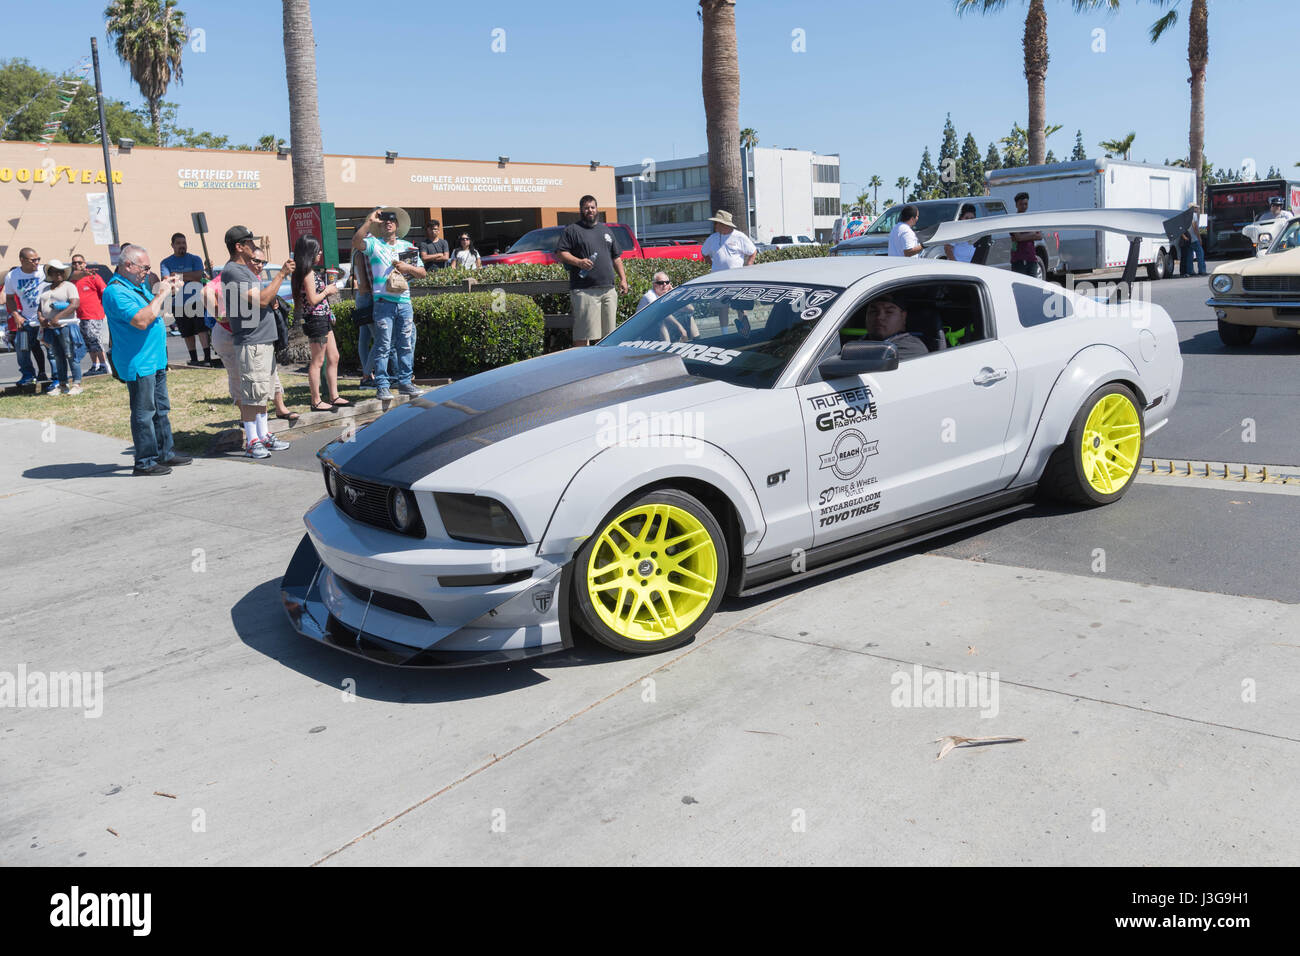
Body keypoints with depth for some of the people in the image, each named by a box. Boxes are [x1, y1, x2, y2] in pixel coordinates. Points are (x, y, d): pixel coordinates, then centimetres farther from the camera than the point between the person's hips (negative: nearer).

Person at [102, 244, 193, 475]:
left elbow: (155, 312, 25)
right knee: (143, 413, -5)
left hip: (155, 359, 10)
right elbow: (142, 320, -28)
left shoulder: (137, 285, 14)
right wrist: (161, 294, -20)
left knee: (161, 408, 17)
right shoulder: (116, 291, -17)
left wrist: (168, 290, 9)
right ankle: (145, 463, 1)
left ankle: (164, 453, 27)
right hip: (138, 363, -10)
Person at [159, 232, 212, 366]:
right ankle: (194, 359, 17)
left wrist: (177, 275, -8)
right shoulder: (166, 262, 8)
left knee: (202, 329, -13)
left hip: (197, 299, -2)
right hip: (179, 303, 2)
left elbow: (198, 276, -10)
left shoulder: (195, 259, 5)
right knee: (187, 333, 8)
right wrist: (189, 277, -14)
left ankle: (207, 357, -15)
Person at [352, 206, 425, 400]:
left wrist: (408, 268, -2)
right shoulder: (374, 244, 6)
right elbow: (356, 242, -15)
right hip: (383, 302, -4)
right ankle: (382, 386, -3)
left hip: (404, 300, 4)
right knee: (383, 345, -6)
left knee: (406, 344, 7)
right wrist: (369, 221, -13)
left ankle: (405, 381, 16)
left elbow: (423, 273, 17)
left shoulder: (407, 246, 18)